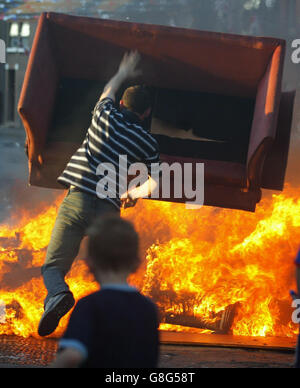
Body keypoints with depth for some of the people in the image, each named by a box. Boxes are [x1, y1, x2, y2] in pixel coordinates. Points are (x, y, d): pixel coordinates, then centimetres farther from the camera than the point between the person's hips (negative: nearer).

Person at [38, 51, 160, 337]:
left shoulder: (105, 115, 9)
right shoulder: (146, 142, 7)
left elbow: (108, 91, 33)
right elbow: (156, 184, 5)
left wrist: (123, 73, 51)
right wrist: (133, 194, 23)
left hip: (76, 200, 0)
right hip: (108, 209, 0)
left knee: (53, 265, 1)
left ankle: (58, 294, -28)